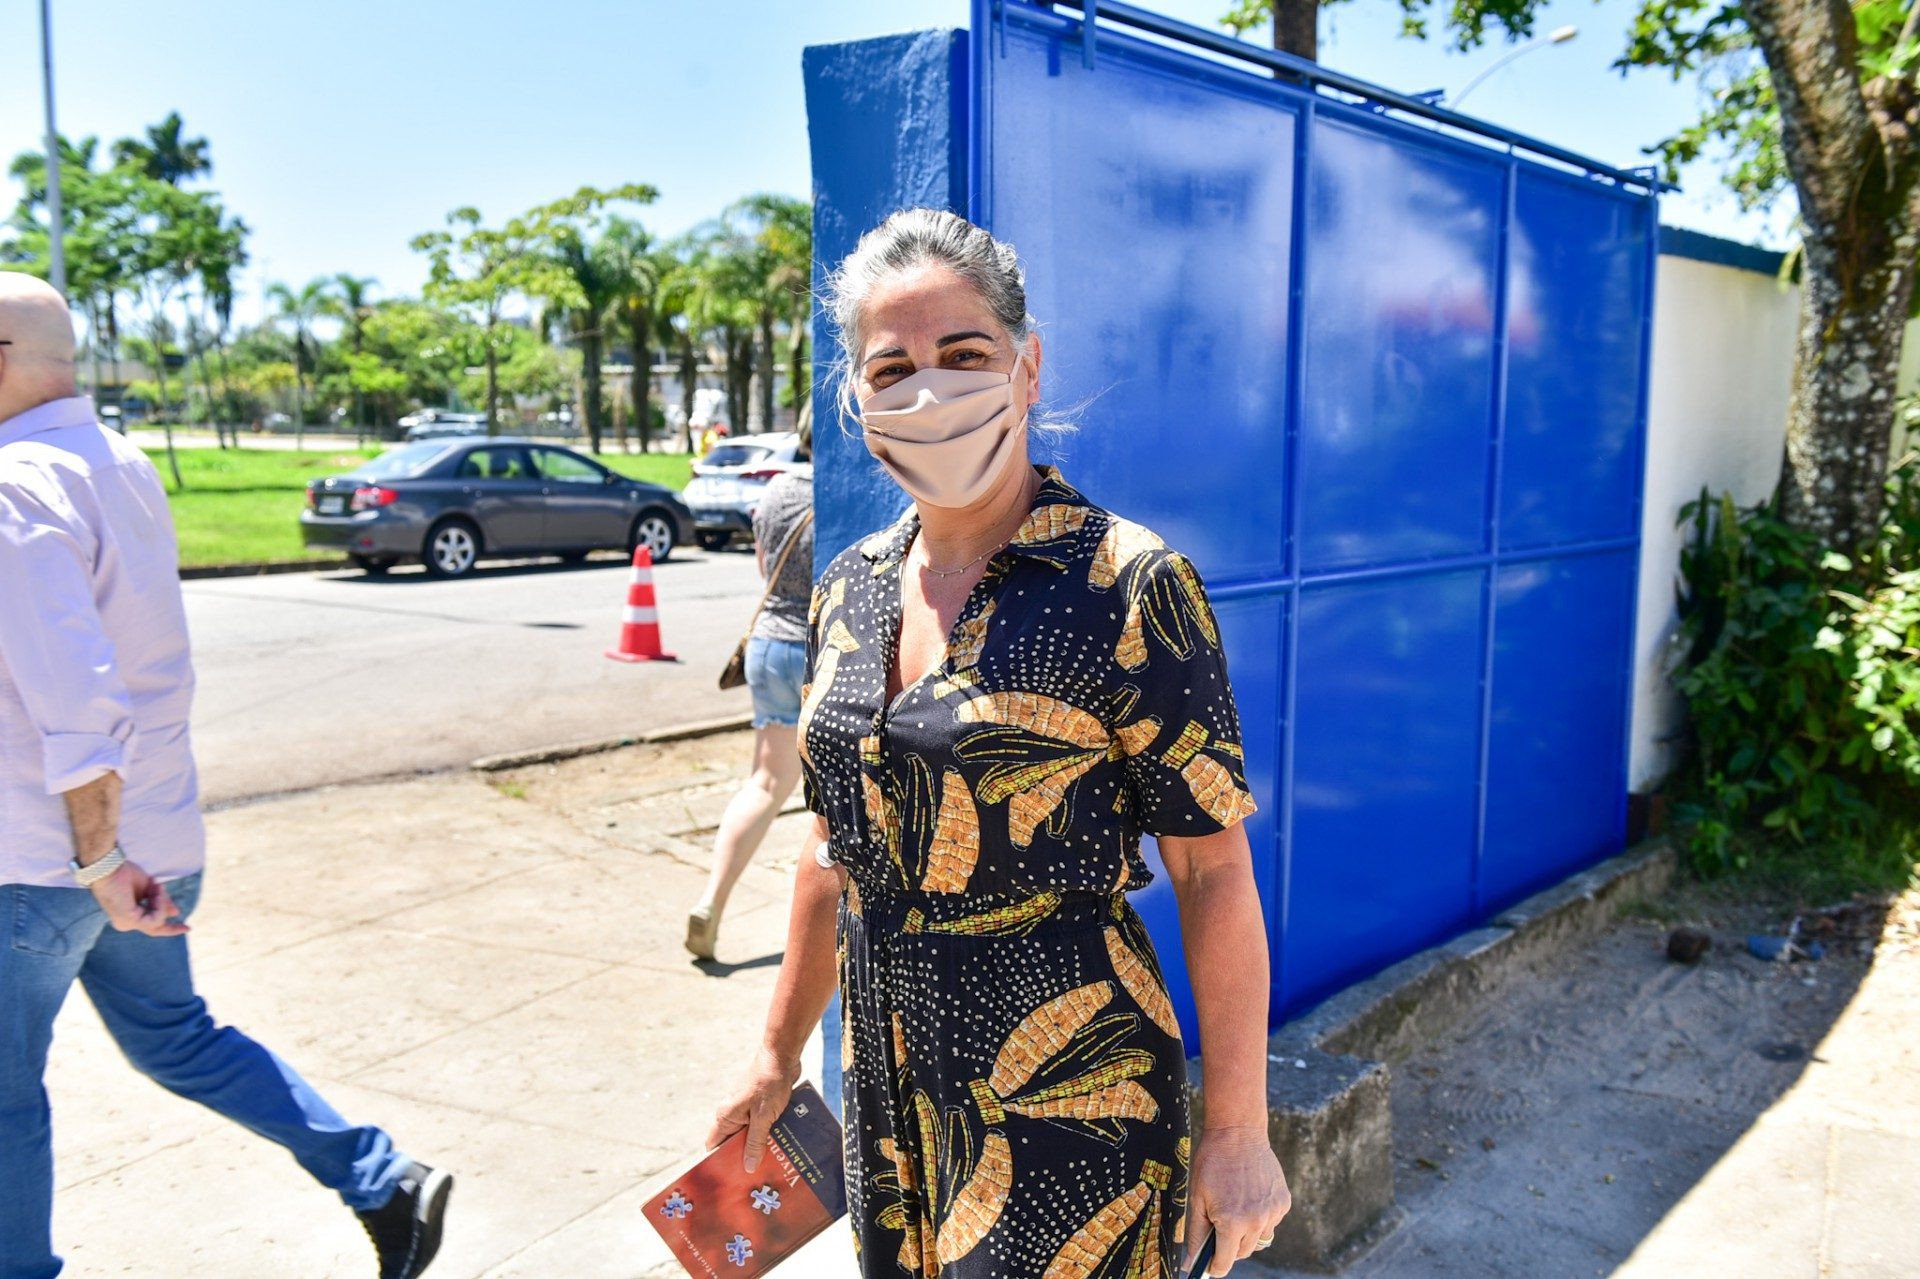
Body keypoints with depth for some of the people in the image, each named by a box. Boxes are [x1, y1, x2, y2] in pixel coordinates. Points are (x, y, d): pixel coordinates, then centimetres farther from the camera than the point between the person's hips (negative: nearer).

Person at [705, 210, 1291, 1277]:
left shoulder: (1130, 588, -16)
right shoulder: (851, 589, 3)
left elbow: (1215, 872, -13)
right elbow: (837, 849, 11)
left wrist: (1239, 1129, -11)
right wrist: (780, 1055, 16)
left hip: (1064, 1090, -5)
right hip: (888, 1079, 6)